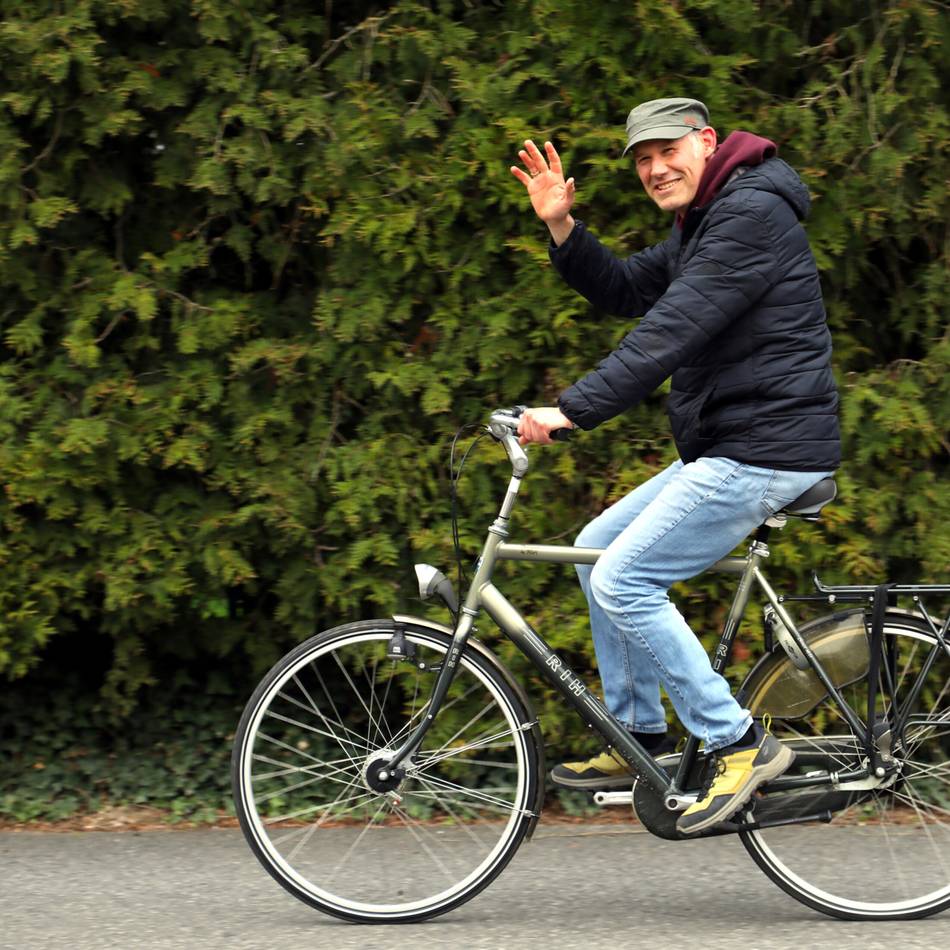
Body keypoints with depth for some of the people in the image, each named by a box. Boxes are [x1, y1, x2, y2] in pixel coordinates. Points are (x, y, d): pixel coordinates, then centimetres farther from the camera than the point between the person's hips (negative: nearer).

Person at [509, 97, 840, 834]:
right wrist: (561, 229, 5)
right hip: (724, 449, 11)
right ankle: (639, 738, 21)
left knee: (622, 580, -13)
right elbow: (624, 291, 20)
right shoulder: (703, 224, 18)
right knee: (597, 549, 15)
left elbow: (668, 334, -24)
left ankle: (741, 744, -7)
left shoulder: (750, 215, -16)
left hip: (764, 454, -11)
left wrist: (571, 411, -26)